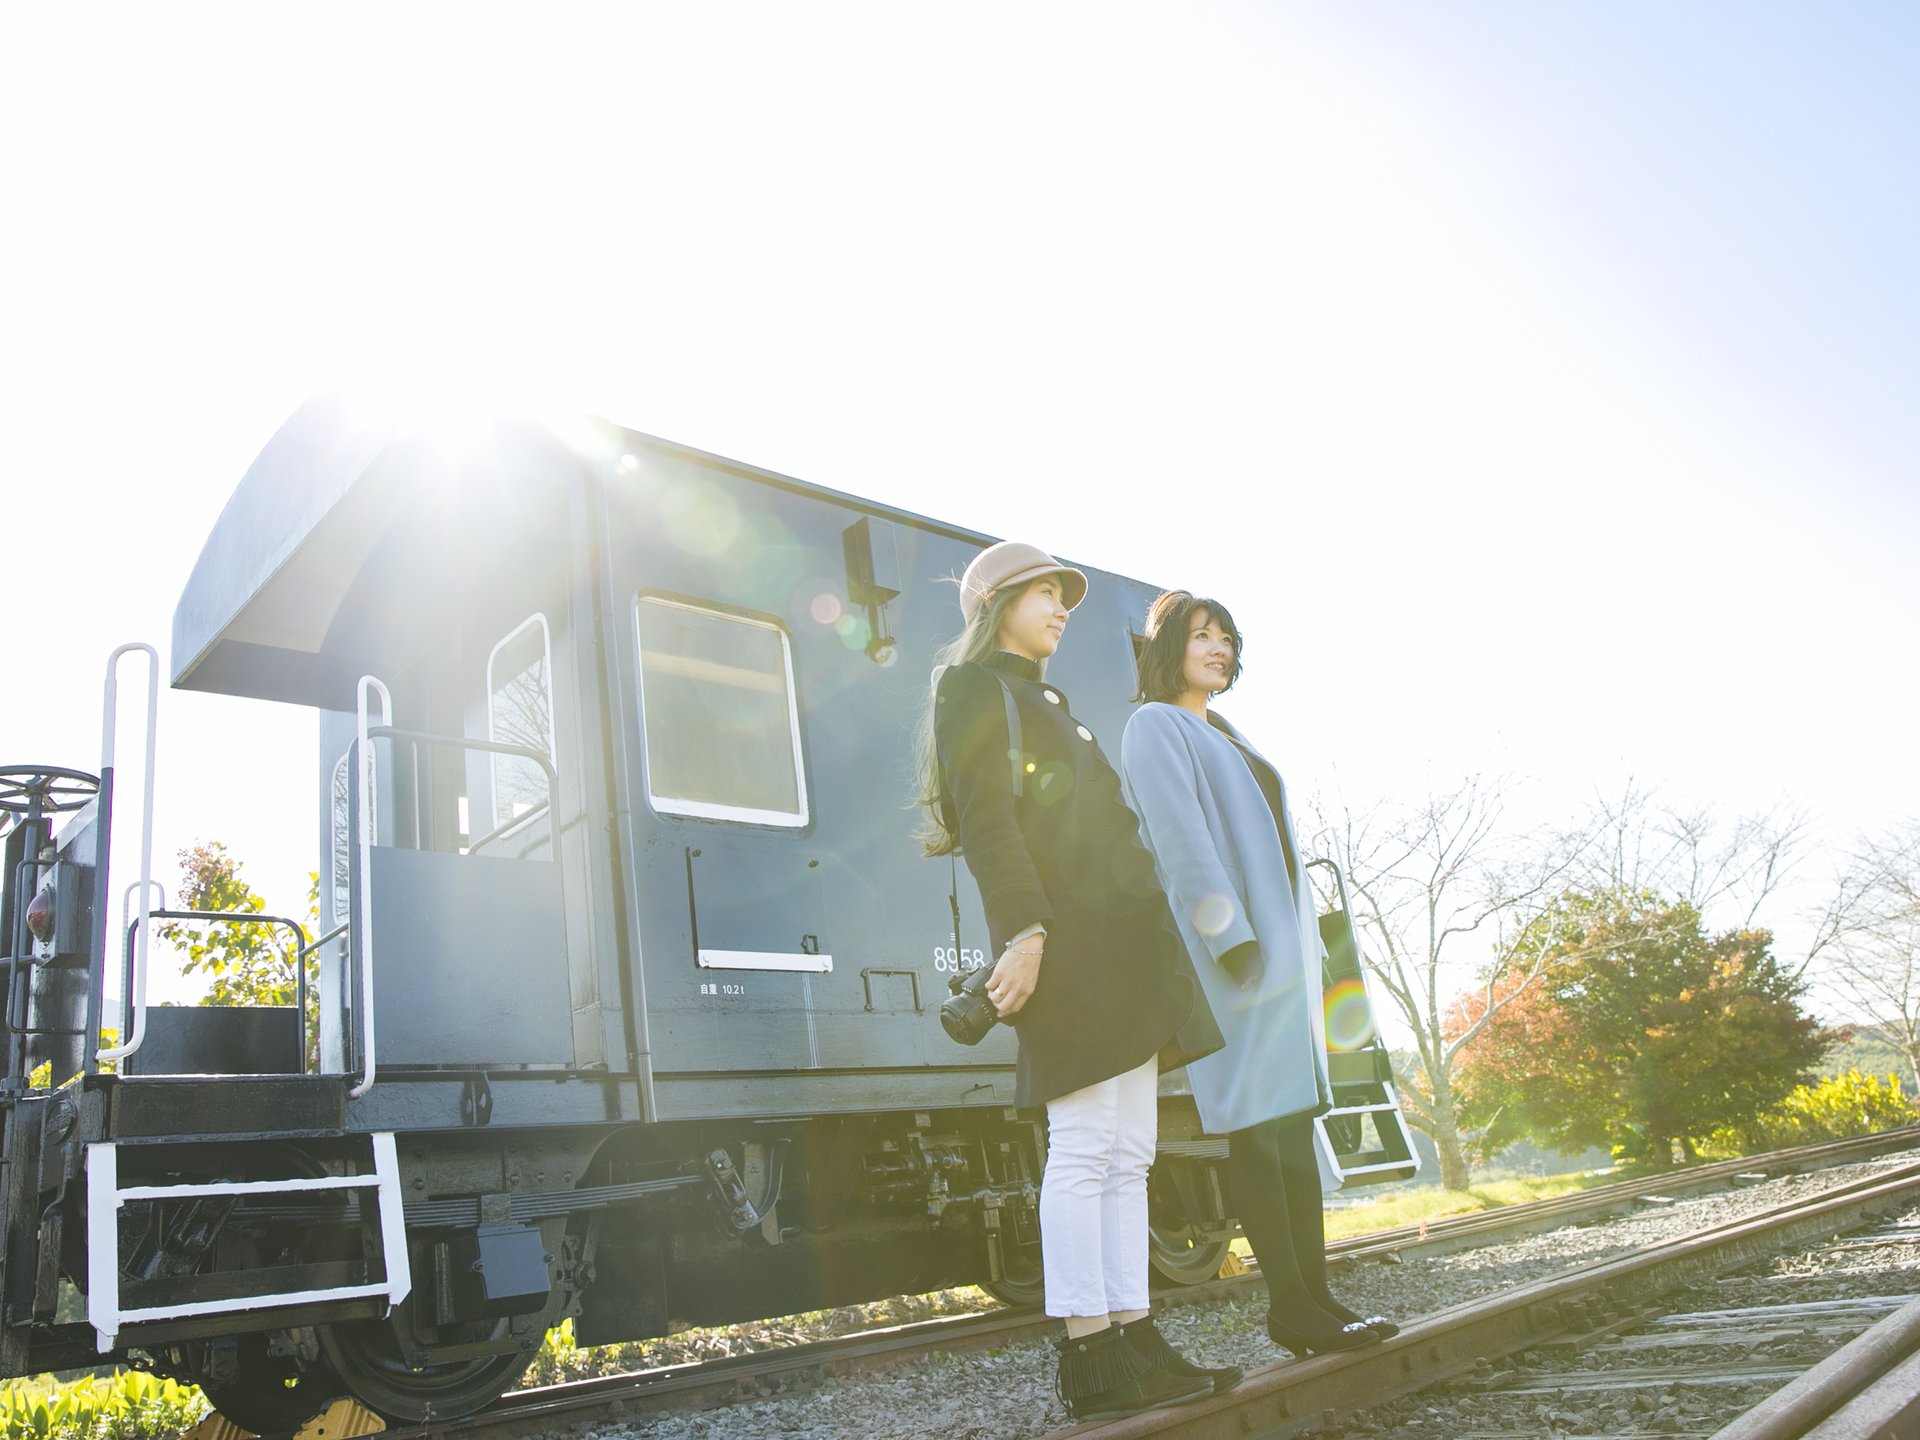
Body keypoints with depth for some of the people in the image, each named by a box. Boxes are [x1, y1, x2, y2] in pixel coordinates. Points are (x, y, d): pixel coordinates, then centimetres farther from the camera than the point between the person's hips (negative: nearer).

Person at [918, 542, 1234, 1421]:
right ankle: (1088, 1357, -5)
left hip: (1122, 943, 9)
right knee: (1083, 1148, -10)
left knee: (1128, 1155, 6)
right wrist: (1024, 930, -22)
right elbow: (986, 816, -11)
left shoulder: (1049, 704, 30)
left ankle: (1133, 1341, 10)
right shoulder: (970, 687, 2)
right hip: (1066, 940, -9)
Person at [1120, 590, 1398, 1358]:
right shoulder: (1155, 726, -3)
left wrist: (1301, 941, 18)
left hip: (1282, 943, 9)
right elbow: (1181, 837, -14)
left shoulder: (1226, 737, 25)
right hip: (1233, 948, -9)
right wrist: (1229, 933, -22)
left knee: (1297, 1119, 6)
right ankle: (1290, 1304, -2)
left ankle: (1315, 1295, 10)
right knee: (1258, 1125, -7)